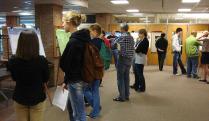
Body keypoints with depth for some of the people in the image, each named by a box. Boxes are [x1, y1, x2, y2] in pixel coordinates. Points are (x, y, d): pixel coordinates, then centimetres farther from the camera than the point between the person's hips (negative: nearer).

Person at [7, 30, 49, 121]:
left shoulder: (12, 61, -15)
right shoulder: (42, 60, -22)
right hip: (38, 98, -2)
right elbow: (46, 79, -4)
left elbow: (14, 78, 5)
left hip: (19, 98, 2)